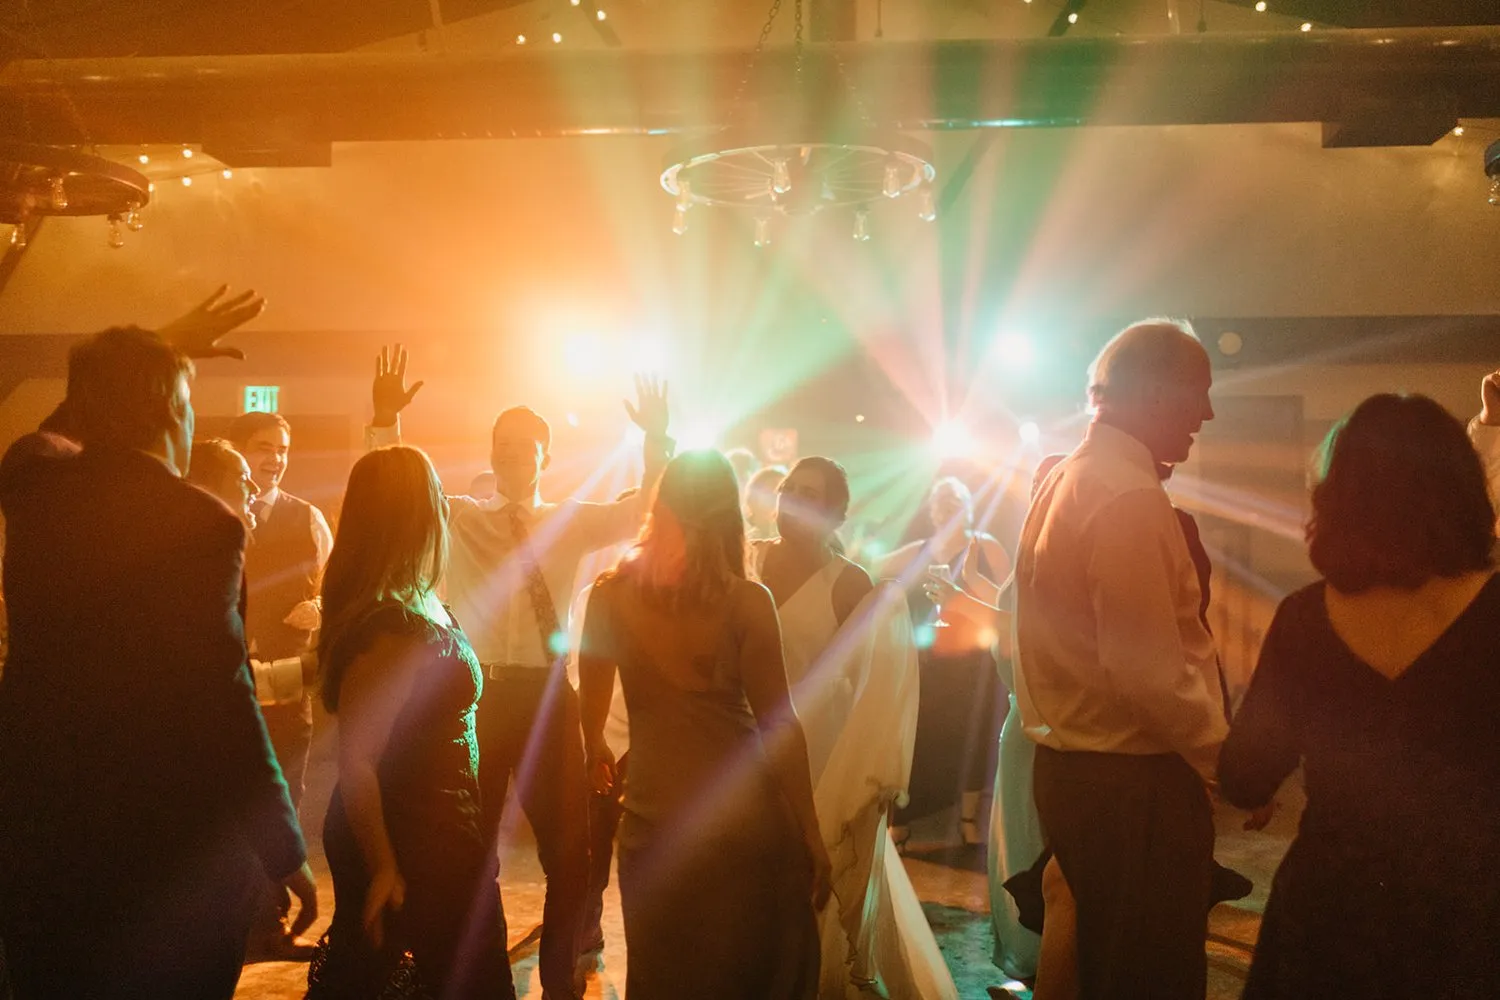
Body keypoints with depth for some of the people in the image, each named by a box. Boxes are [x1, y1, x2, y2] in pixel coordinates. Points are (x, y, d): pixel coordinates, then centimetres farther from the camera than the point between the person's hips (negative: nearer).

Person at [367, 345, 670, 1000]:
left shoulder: (570, 523, 8)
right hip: (476, 695, 0)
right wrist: (386, 422, -17)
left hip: (547, 695, 1)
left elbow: (639, 513, -3)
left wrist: (657, 438, -15)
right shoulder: (459, 520, 6)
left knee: (569, 849, 7)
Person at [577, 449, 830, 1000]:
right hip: (746, 818, -2)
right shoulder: (746, 602, -11)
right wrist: (810, 833, 1)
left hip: (654, 819, 2)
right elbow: (778, 723, -8)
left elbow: (592, 702, 11)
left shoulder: (612, 594, -3)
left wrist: (596, 750, 33)